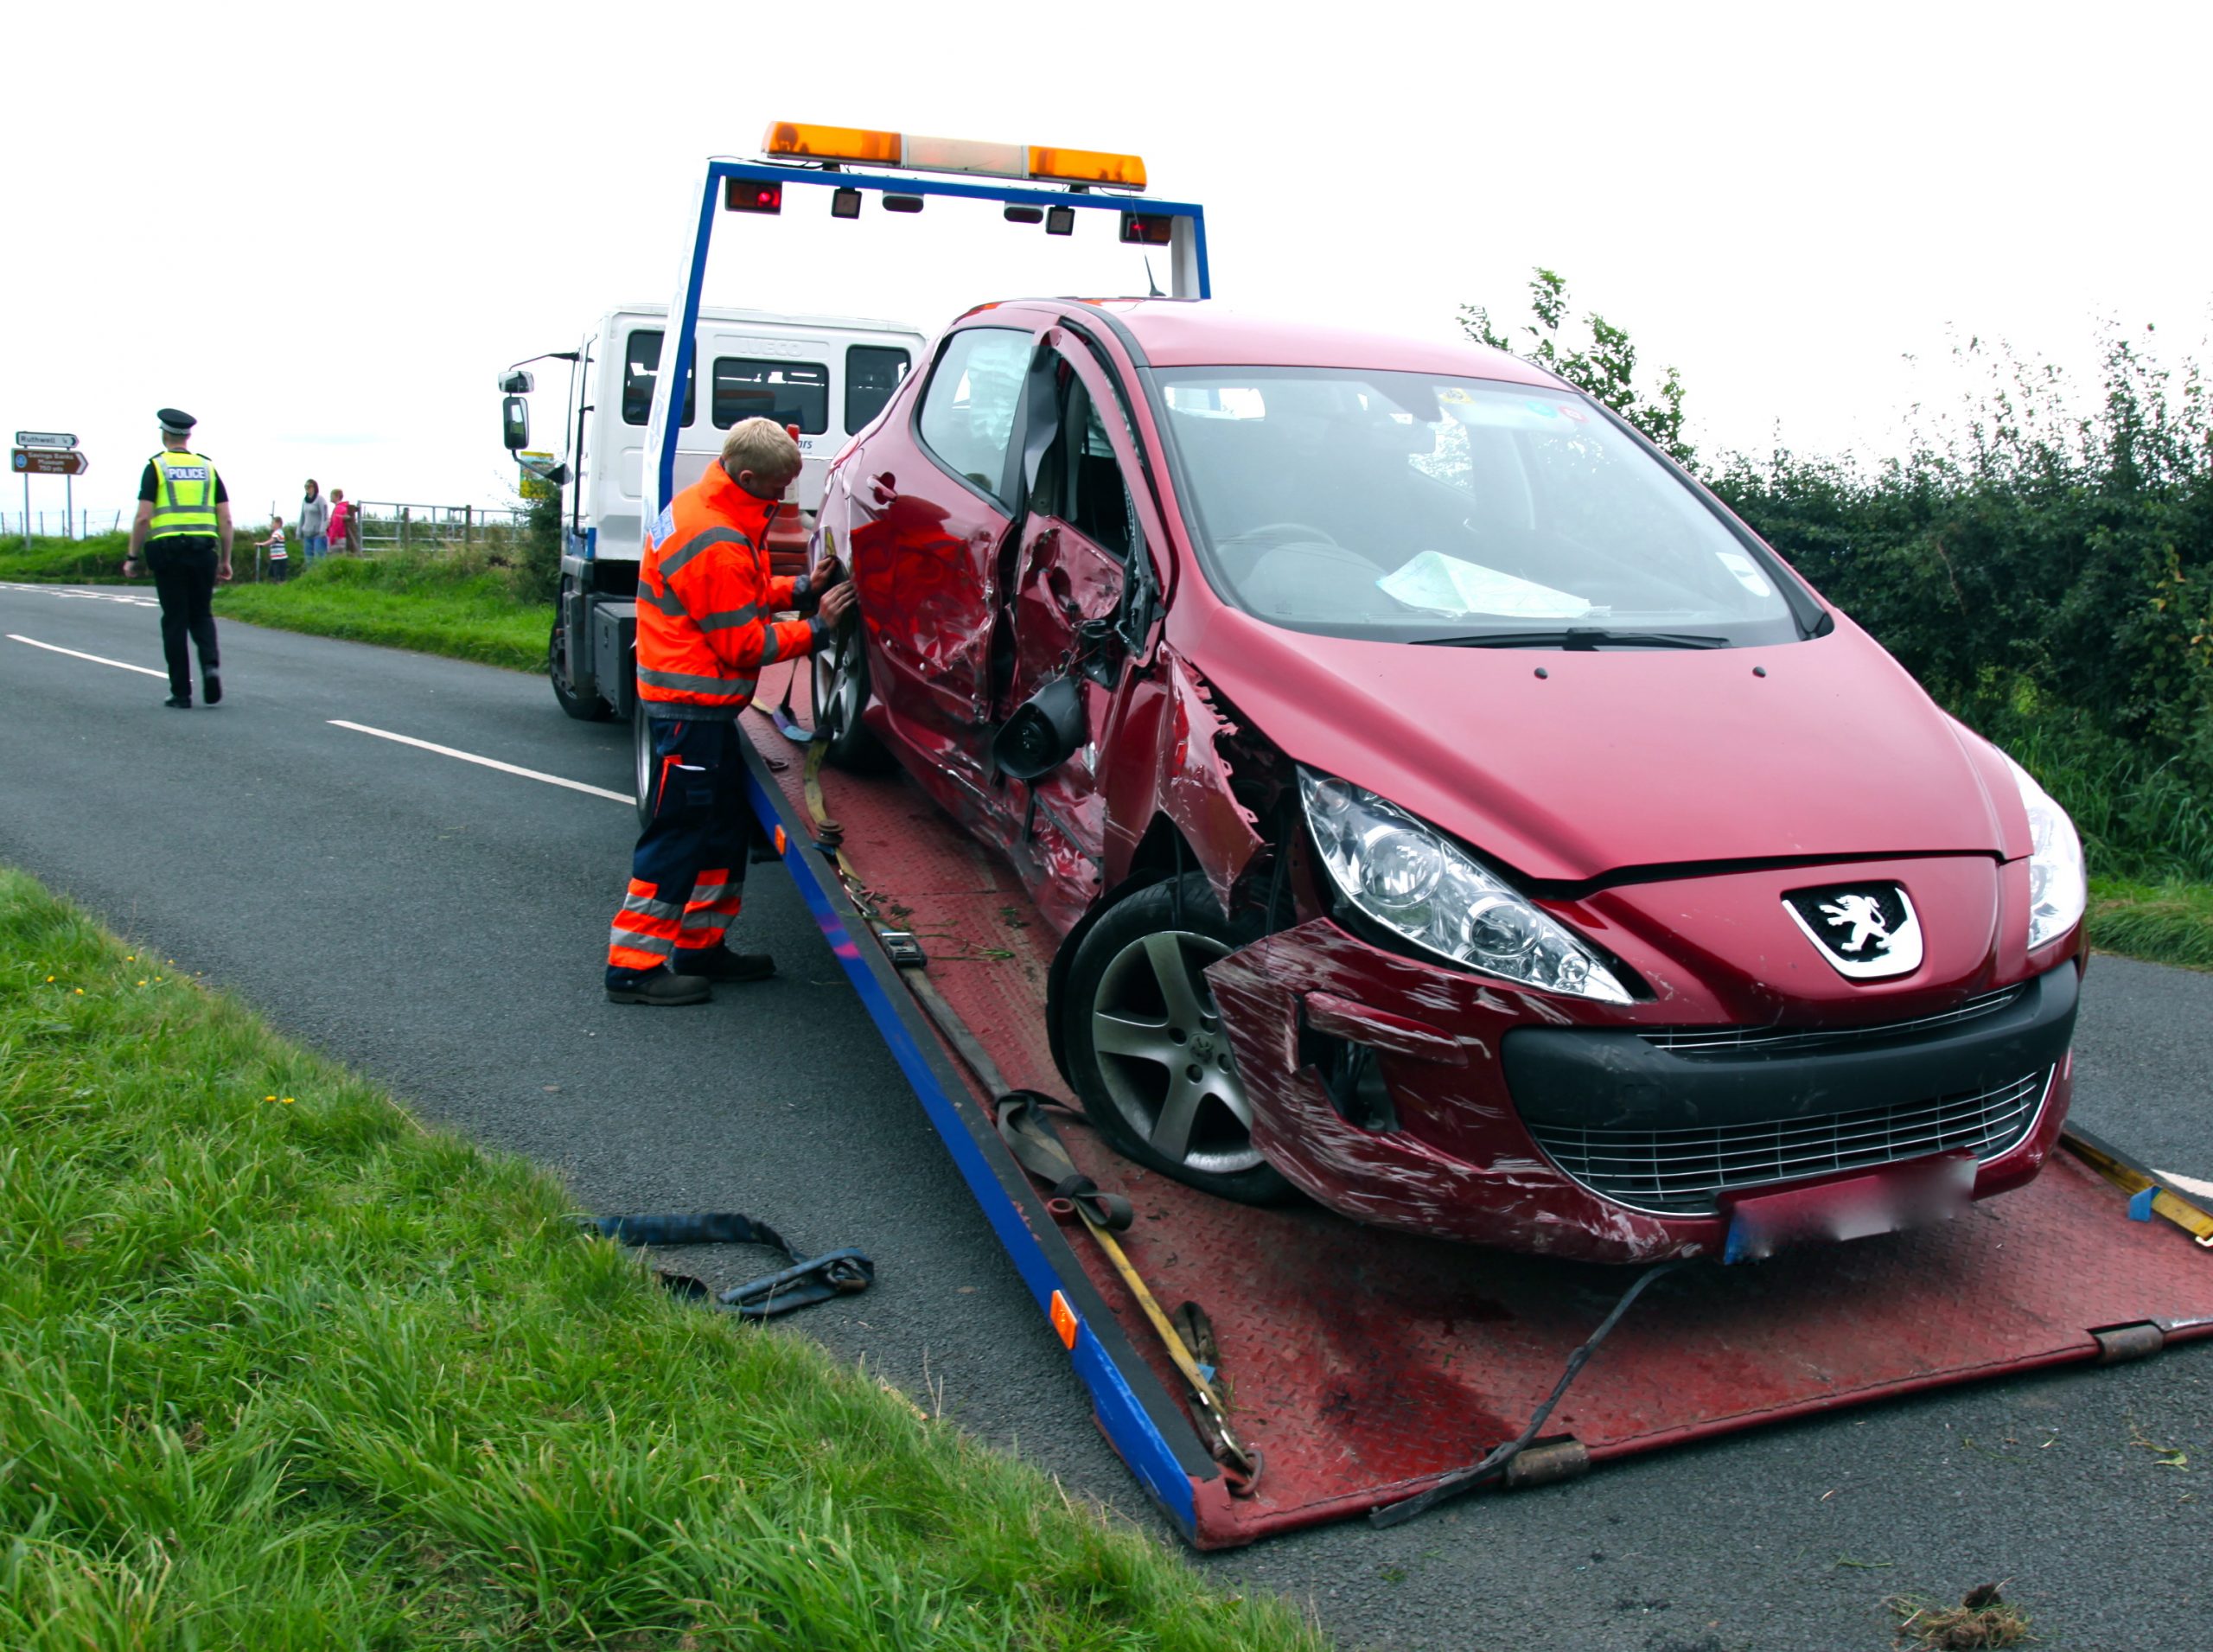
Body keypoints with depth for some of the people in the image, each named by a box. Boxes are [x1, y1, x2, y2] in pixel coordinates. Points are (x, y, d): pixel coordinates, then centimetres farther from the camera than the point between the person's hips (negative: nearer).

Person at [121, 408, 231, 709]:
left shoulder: (156, 466, 1)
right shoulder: (208, 467, 10)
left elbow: (143, 517, -6)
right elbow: (226, 520, 5)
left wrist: (132, 557, 2)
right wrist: (226, 560, 12)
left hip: (167, 549, -2)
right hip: (204, 550, 2)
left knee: (174, 622, 5)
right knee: (201, 616, 15)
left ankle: (181, 693, 5)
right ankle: (211, 664, -12)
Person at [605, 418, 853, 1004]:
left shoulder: (704, 505, 9)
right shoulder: (716, 545, -24)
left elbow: (738, 595, 20)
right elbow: (744, 643, -19)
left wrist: (799, 588, 6)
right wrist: (816, 627, -11)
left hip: (700, 702, 11)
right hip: (693, 707, -11)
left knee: (726, 825, 16)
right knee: (679, 834, -5)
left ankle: (701, 945, 26)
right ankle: (634, 966, 1)